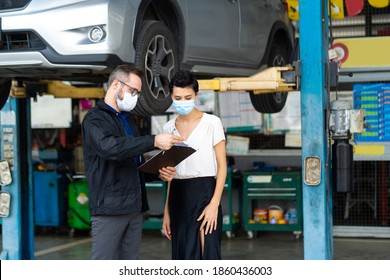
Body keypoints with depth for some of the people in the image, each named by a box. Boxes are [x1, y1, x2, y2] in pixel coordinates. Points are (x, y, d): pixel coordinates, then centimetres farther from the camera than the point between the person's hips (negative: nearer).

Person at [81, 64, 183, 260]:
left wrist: (159, 171, 5)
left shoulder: (128, 119, 21)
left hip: (134, 206, 8)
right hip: (109, 207, -8)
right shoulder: (94, 119, -5)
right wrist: (154, 141, -29)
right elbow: (110, 147, -26)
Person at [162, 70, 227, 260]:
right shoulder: (169, 128, 11)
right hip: (178, 197, 5)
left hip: (204, 194, -5)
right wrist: (167, 211, 12)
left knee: (204, 257, -10)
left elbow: (222, 166, -4)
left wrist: (214, 204, -15)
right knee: (183, 257, 7)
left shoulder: (211, 123, -3)